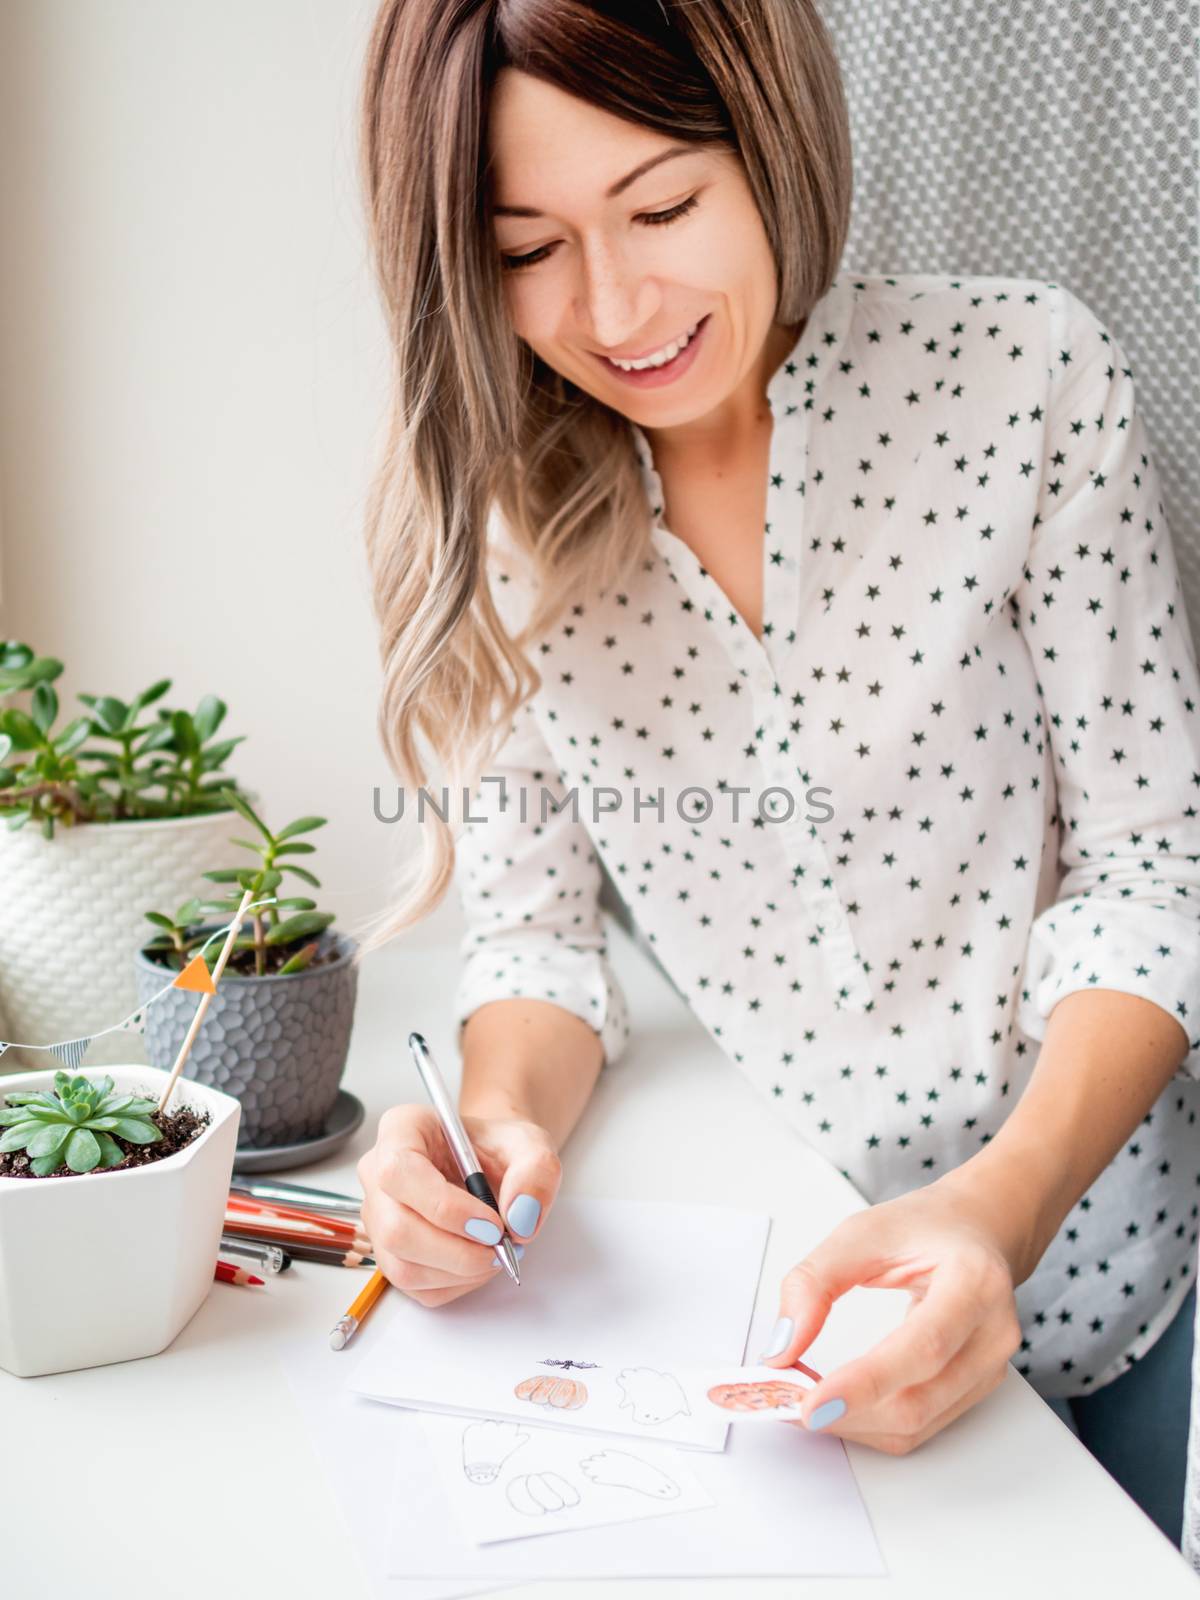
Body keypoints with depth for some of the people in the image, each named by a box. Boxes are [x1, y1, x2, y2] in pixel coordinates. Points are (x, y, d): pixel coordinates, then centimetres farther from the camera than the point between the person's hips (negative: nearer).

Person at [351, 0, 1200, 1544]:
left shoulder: (1024, 372, -15)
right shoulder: (503, 511, -7)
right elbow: (533, 913, -2)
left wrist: (1004, 1205, -29)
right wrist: (504, 1119, -23)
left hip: (1070, 1259, -1)